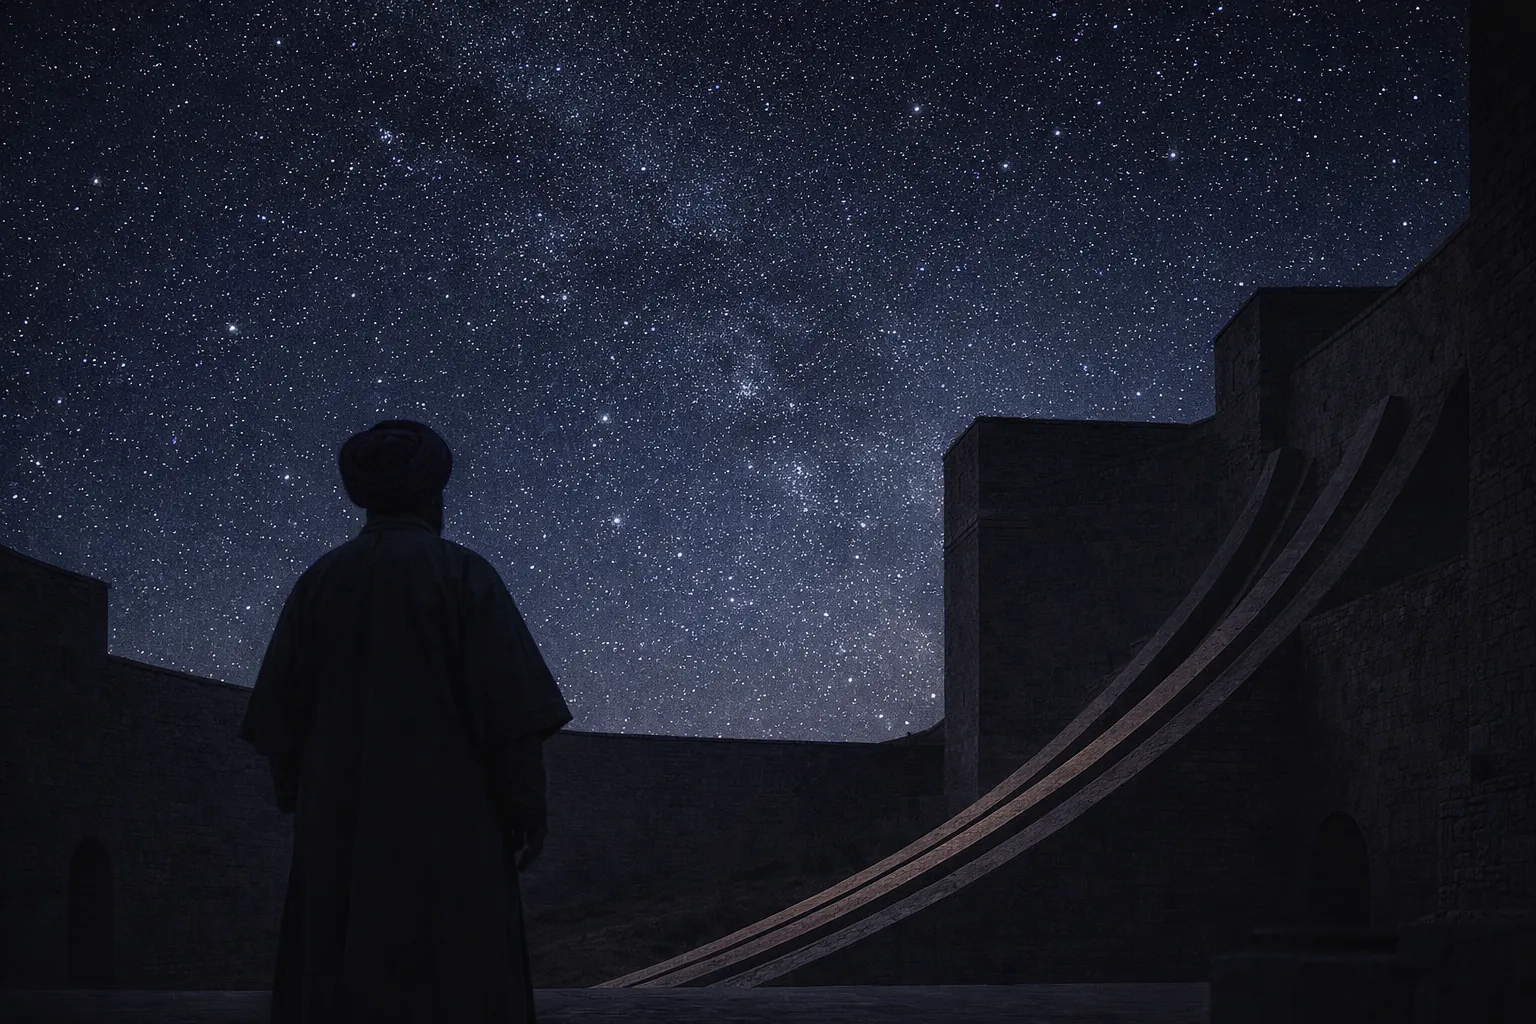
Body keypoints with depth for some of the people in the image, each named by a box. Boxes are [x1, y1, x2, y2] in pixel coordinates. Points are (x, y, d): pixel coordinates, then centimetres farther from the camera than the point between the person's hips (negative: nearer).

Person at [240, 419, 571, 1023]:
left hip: (341, 823, 4)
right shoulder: (462, 574, -2)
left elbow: (281, 710, 9)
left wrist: (300, 803, 18)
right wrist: (527, 806, -2)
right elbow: (511, 702, -8)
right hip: (446, 820, -4)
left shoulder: (318, 583, 10)